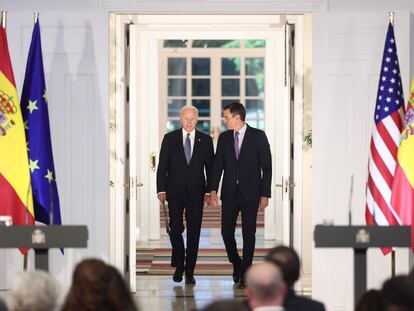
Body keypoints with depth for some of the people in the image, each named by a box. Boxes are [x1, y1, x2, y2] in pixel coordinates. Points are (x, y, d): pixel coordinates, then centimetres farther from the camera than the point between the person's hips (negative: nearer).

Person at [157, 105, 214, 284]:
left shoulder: (206, 140, 6)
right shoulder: (170, 138, 4)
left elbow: (210, 167, 7)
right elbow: (162, 166, 2)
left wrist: (209, 191, -1)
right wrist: (161, 190, -5)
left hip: (196, 192, 1)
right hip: (175, 191, 0)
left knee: (194, 232, 0)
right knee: (175, 229, -4)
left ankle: (189, 272, 6)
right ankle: (178, 266, 17)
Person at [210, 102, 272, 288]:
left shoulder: (258, 136, -3)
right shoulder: (224, 138, 7)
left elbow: (266, 166, -3)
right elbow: (217, 165, 8)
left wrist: (265, 194, -7)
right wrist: (213, 190, -3)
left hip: (250, 193, -3)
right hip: (229, 193, 3)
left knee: (249, 234, -1)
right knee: (226, 231, 1)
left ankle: (245, 273, 7)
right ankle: (236, 264, 24)